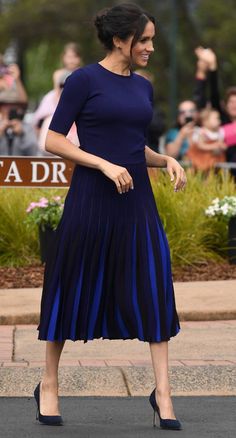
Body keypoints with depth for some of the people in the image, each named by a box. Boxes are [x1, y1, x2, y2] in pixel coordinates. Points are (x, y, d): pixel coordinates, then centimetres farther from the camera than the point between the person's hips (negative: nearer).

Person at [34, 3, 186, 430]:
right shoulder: (84, 80, -8)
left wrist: (166, 160, 2)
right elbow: (53, 140, -10)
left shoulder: (143, 87, 11)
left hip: (136, 201, 5)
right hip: (91, 198, -5)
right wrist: (106, 165, -18)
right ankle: (49, 383, 20)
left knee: (153, 288, -4)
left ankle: (162, 391, -2)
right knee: (73, 289, 4)